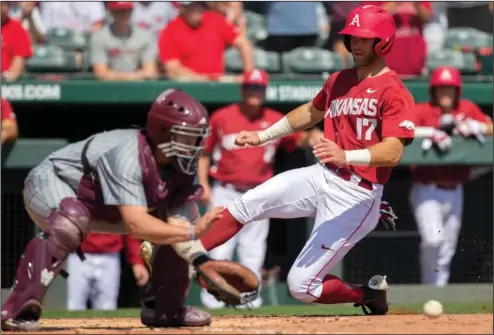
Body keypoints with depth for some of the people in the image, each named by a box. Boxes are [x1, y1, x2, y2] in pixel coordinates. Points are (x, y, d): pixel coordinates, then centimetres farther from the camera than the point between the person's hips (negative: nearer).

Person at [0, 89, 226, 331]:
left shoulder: (181, 165, -14)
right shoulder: (128, 155, -37)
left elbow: (179, 226, -16)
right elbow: (135, 224, -45)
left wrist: (201, 260, -34)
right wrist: (192, 232, -47)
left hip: (100, 207, 8)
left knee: (181, 222, 1)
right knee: (71, 221, -42)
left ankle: (167, 309, 12)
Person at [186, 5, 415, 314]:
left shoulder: (394, 93, -14)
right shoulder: (339, 81, 12)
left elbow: (393, 152, -27)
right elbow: (310, 113, 31)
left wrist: (346, 156, -43)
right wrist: (263, 136, 28)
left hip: (356, 195, -8)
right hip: (322, 177, 8)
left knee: (301, 286, -10)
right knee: (244, 206, -3)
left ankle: (370, 294, 14)